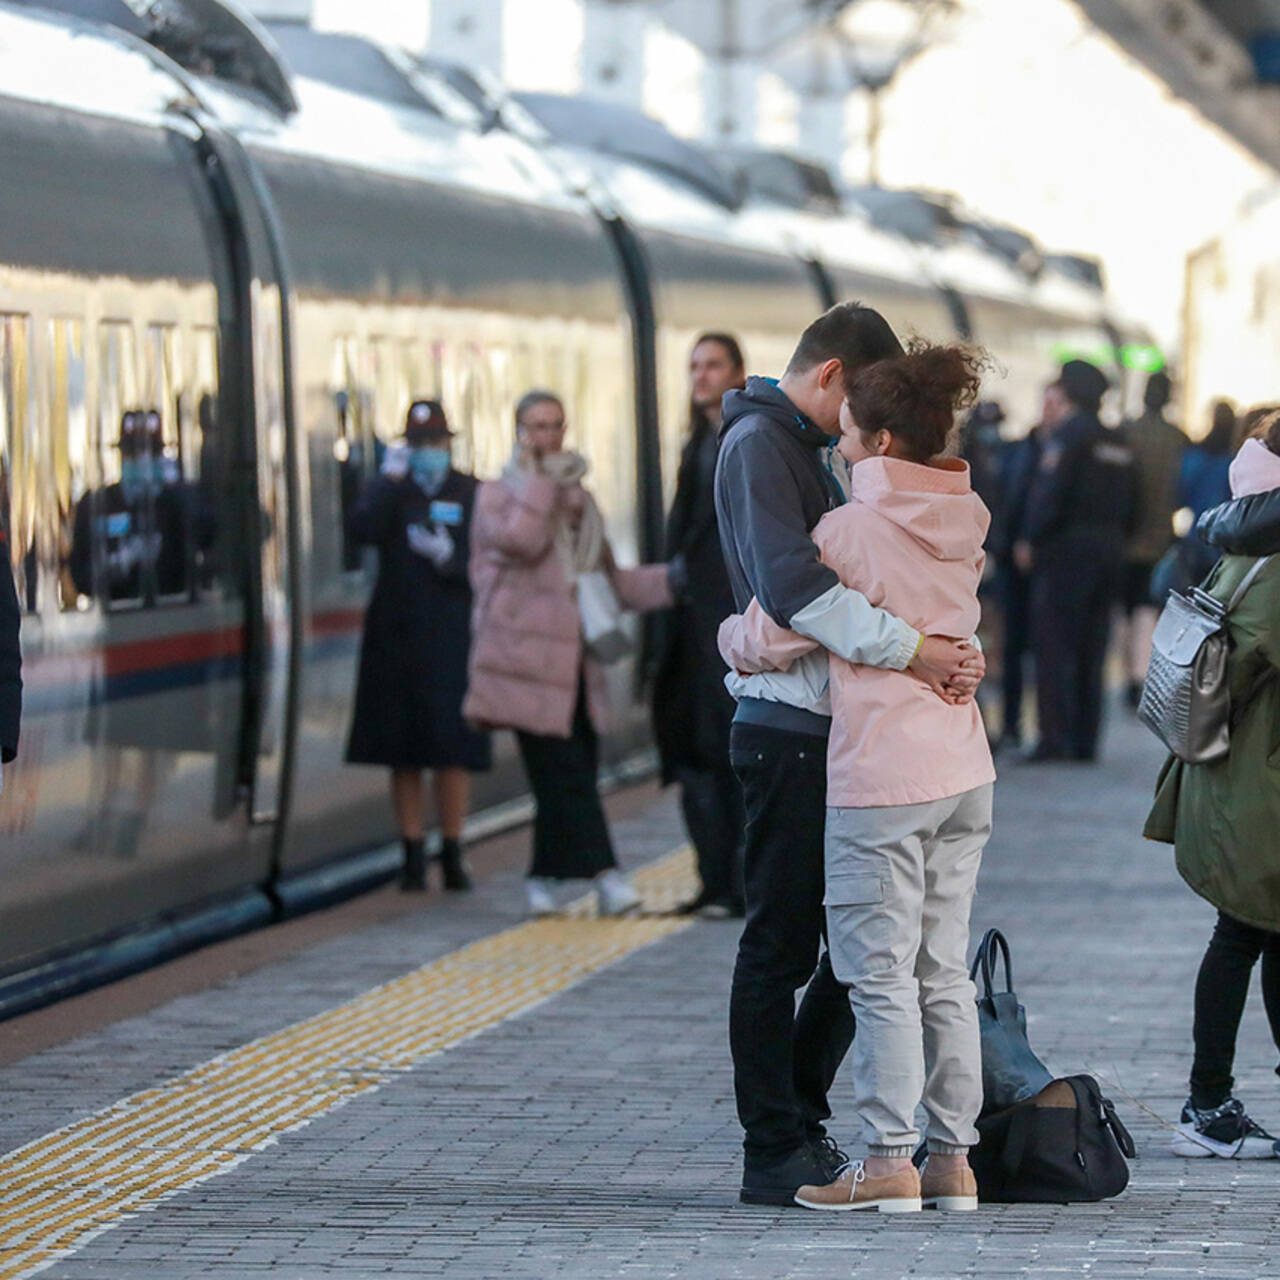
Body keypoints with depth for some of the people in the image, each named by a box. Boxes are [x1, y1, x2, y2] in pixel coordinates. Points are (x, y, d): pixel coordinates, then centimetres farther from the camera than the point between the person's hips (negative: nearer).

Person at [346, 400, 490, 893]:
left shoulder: (471, 493, 6)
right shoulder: (388, 491, 8)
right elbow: (364, 530, -11)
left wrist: (449, 557, -16)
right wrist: (389, 479, -15)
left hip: (453, 635, -1)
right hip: (396, 636, 1)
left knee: (453, 752, -3)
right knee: (402, 754, 3)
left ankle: (452, 855, 5)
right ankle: (413, 856, 9)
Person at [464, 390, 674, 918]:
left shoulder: (579, 501, 21)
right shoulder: (498, 495, 3)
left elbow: (611, 579, 26)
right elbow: (520, 539, -19)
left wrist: (673, 579, 14)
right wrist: (536, 475, -10)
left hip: (576, 661, 6)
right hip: (528, 658, -6)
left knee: (572, 775, 3)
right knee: (563, 772, -12)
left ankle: (545, 879, 14)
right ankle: (604, 874, -16)